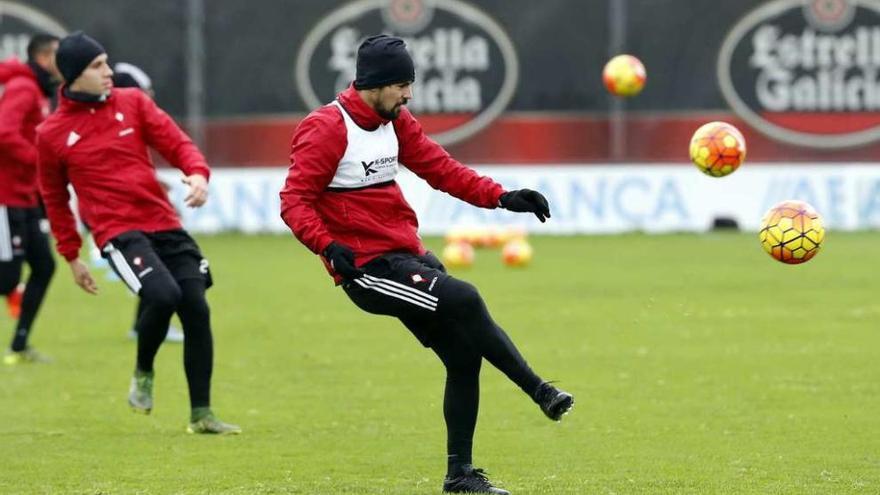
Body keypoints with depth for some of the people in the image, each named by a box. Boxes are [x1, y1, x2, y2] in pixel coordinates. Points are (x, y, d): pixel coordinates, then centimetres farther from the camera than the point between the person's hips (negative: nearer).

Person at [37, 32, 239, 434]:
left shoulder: (133, 103, 9)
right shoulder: (52, 134, 3)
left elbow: (176, 142, 4)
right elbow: (55, 199, 14)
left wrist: (197, 173, -17)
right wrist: (71, 256, 16)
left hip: (165, 224, 4)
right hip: (117, 232, -4)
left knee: (196, 309, -4)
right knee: (164, 295, -26)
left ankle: (201, 414, 7)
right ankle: (143, 372, 3)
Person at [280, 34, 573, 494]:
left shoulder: (396, 121, 11)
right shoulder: (326, 129, -13)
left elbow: (441, 168, 11)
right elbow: (295, 202, -16)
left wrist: (501, 197, -1)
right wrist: (328, 246, -32)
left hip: (410, 257, 9)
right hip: (366, 267, -9)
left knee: (464, 356, 5)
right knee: (463, 300, -26)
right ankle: (539, 391, -14)